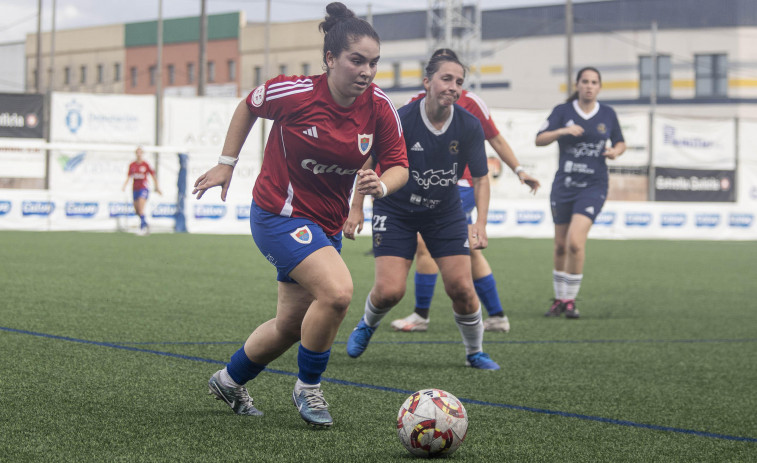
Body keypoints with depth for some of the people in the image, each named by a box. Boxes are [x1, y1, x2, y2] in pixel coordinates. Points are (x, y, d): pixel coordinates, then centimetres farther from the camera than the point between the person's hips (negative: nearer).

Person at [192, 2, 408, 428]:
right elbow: (248, 107, 0)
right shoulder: (296, 93, -20)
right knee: (337, 291, -27)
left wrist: (381, 185, -26)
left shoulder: (380, 108, -11)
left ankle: (230, 380, 43)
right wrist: (227, 164, 4)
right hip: (279, 214, -6)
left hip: (326, 225, 6)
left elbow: (398, 166, -3)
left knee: (291, 326, 17)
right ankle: (308, 387, -5)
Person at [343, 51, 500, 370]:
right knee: (389, 290, -12)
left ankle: (475, 353, 17)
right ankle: (368, 325, 24)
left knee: (461, 288, -8)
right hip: (395, 210, -2)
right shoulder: (401, 120, -21)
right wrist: (357, 207, -6)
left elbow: (480, 177, -3)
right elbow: (370, 161, -5)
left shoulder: (469, 126, -14)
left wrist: (480, 222, -15)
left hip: (446, 212, 2)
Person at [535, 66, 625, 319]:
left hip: (593, 186, -2)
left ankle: (570, 300, -7)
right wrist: (563, 131, -23)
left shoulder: (608, 114, 4)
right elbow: (539, 139, -7)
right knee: (560, 246, 9)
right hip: (564, 185, 2)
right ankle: (559, 298, 26)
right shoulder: (562, 111, 1)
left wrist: (615, 151, -5)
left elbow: (620, 142, 18)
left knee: (575, 241, -19)